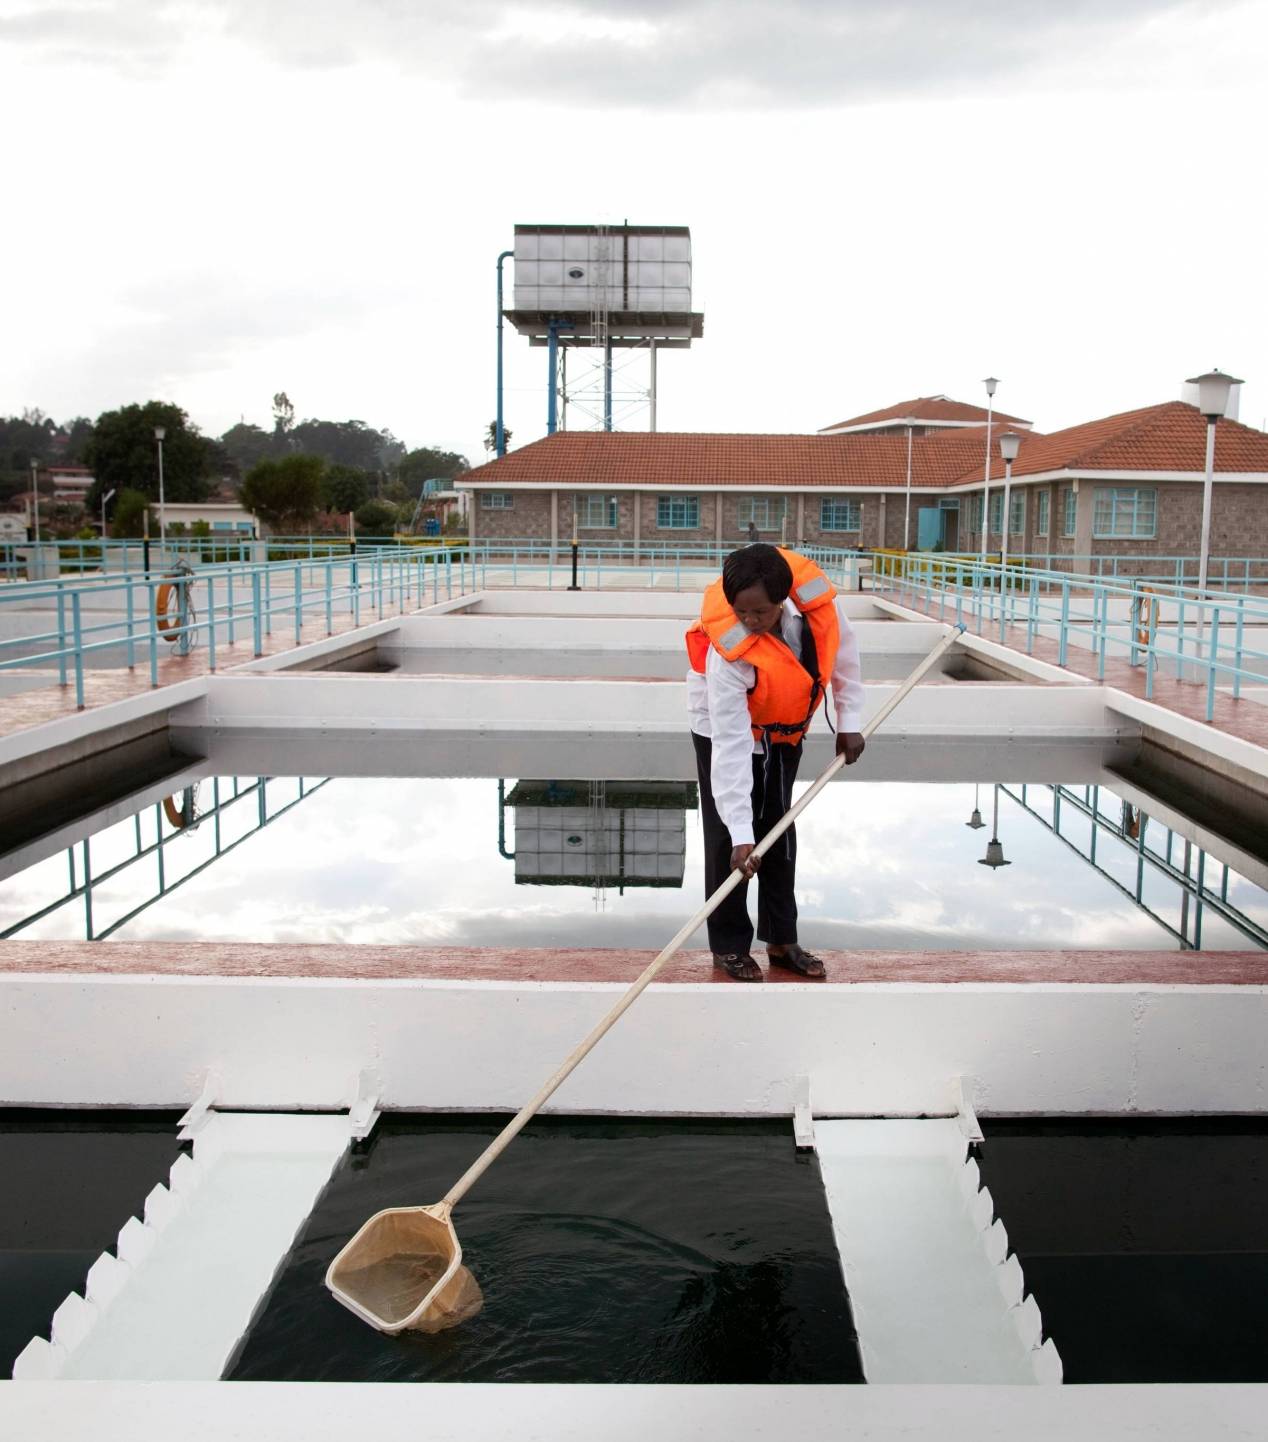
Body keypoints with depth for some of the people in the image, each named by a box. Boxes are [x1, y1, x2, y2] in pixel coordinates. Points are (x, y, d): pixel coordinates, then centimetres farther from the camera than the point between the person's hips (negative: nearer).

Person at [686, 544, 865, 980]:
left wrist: (849, 720, -3)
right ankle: (729, 945, 12)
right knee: (727, 836, -4)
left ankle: (781, 940, 21)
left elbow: (842, 650, -6)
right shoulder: (730, 651, -40)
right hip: (726, 726, -5)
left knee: (779, 828, 11)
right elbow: (731, 746, -38)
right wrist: (741, 833, -38)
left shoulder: (817, 600, -30)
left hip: (784, 726, 5)